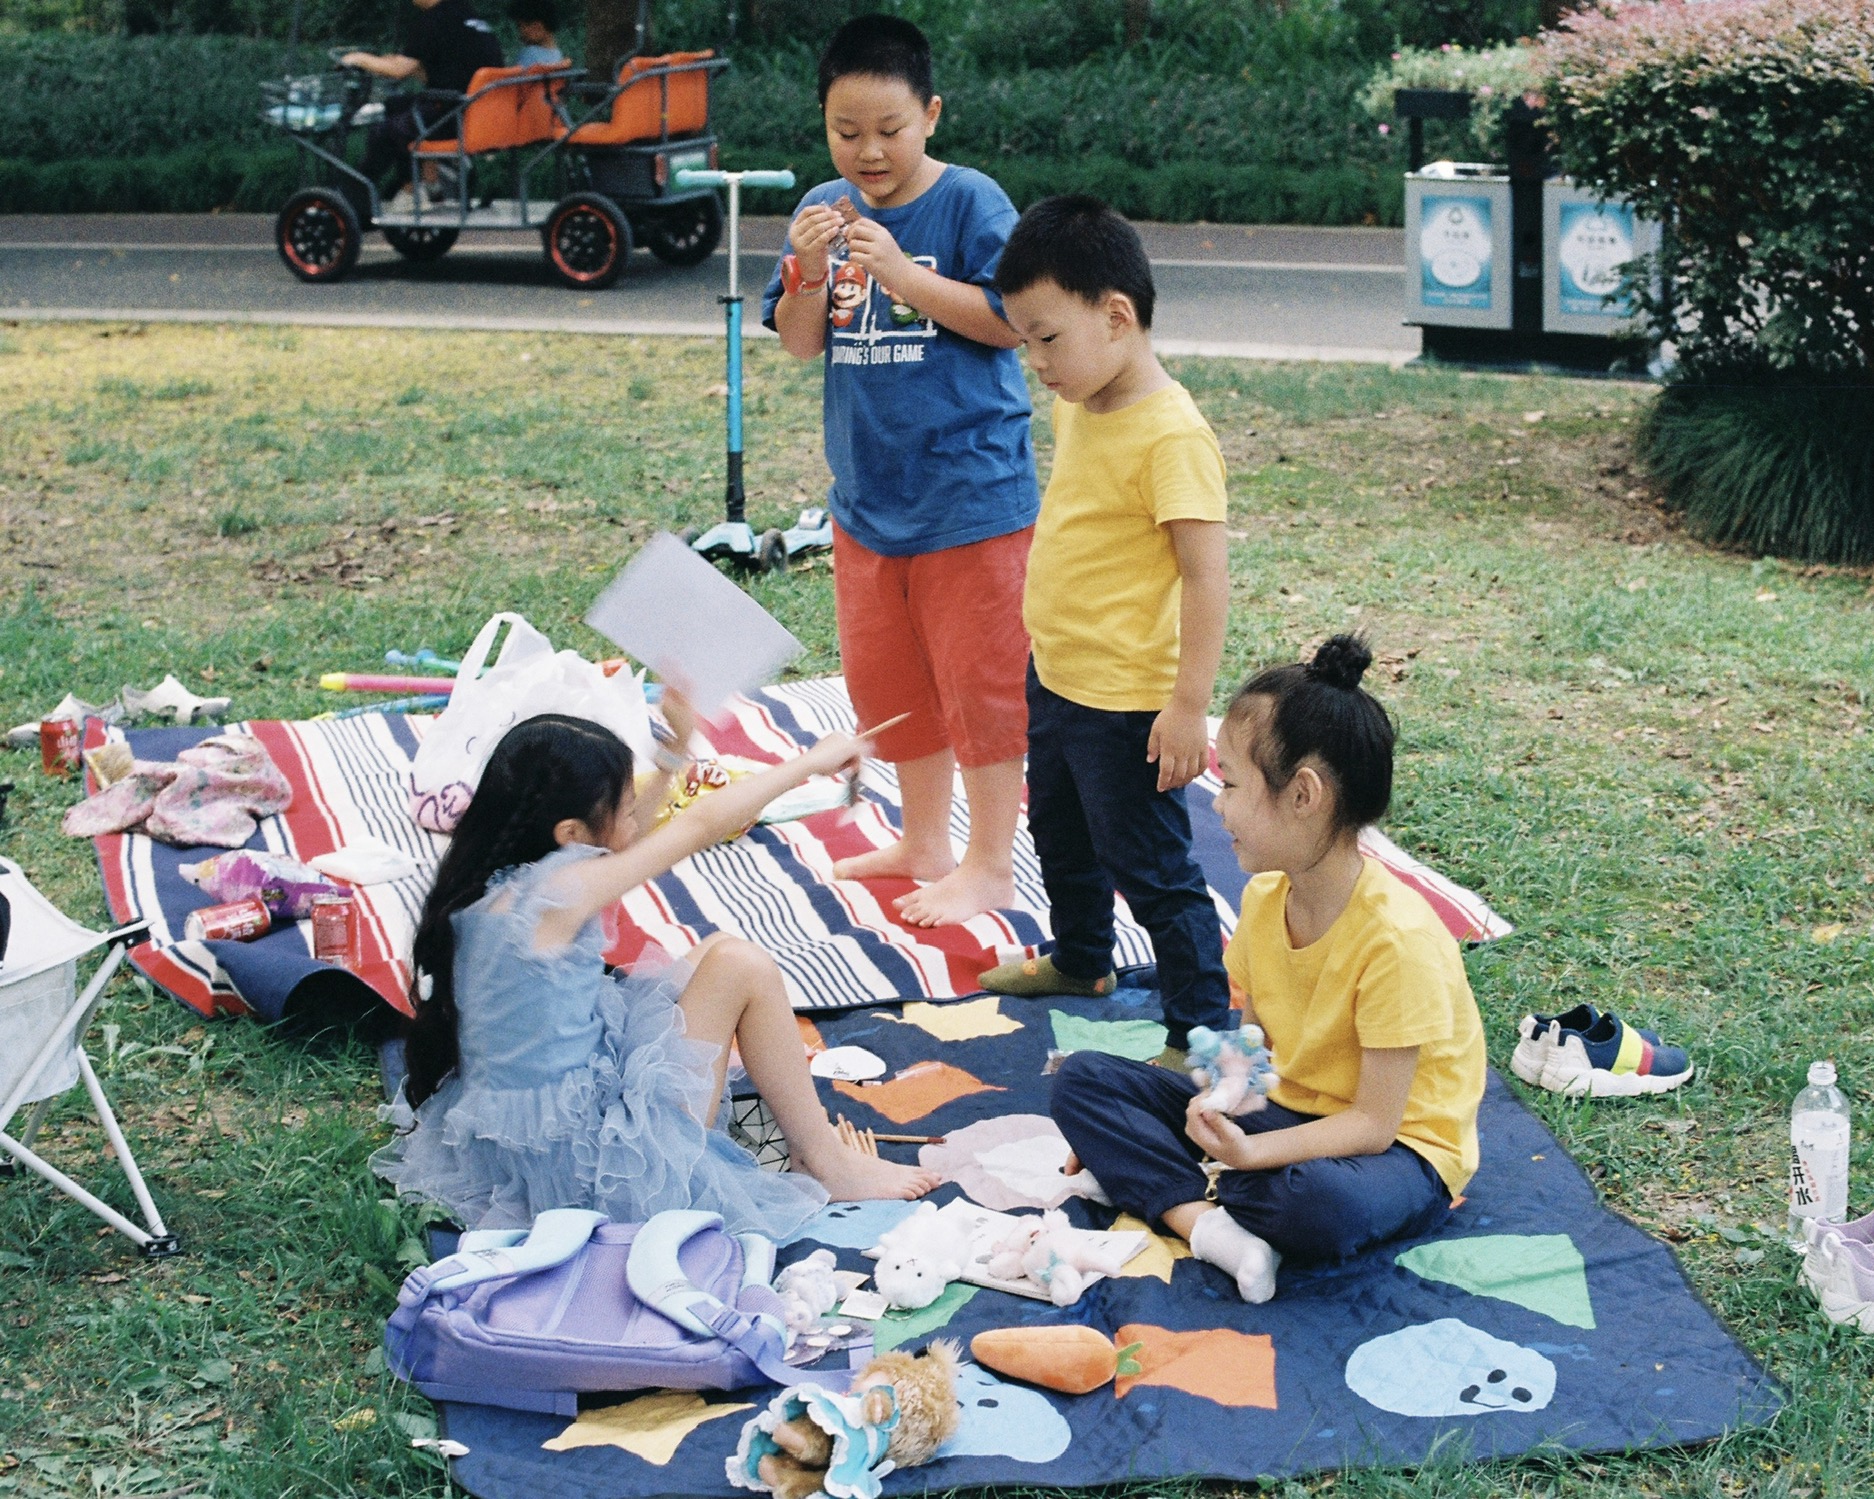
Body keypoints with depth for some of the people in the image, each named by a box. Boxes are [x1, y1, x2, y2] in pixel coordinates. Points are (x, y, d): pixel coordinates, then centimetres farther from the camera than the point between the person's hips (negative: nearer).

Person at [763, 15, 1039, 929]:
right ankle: (923, 843, 32)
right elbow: (799, 343, 3)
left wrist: (903, 273, -24)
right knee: (882, 675, 16)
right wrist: (809, 270, -15)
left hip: (969, 492, -6)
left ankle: (989, 864, 13)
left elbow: (1010, 320, -17)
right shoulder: (826, 210, 5)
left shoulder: (968, 202, -11)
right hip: (866, 493, 6)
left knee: (977, 677, 2)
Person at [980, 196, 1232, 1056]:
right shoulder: (1075, 408, 4)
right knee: (1060, 838, 28)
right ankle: (1080, 960, 50)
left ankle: (1202, 1032, 11)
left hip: (1125, 705, -10)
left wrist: (1189, 706, -25)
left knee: (1151, 871, -1)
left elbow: (1206, 576, -25)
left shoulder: (1172, 435, -25)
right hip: (1055, 681, 10)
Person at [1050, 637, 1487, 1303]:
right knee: (1081, 1078, -4)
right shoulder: (1264, 898, -3)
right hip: (1283, 1109, 8)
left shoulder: (1397, 939, -27)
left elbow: (1372, 1123, -24)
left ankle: (1179, 1187, -12)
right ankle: (1209, 1225, -25)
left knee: (1323, 1202, -43)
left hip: (1396, 1145, -7)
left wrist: (1251, 1152, -37)